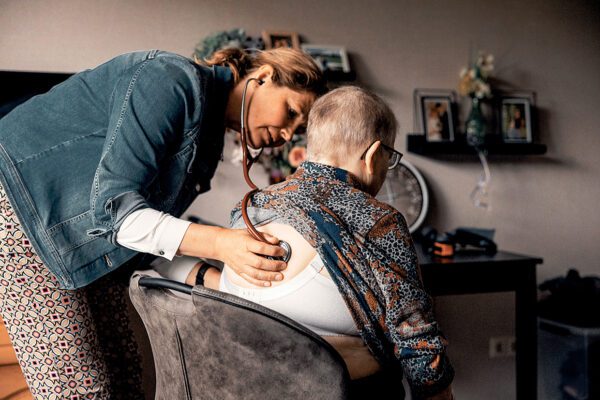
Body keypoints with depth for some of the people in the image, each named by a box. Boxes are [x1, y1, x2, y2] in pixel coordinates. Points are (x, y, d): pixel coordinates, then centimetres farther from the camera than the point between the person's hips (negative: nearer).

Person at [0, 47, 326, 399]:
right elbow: (113, 205, -27)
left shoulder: (209, 133, 8)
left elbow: (155, 226, 8)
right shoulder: (173, 80, -21)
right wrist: (218, 243, -36)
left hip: (91, 244, 9)